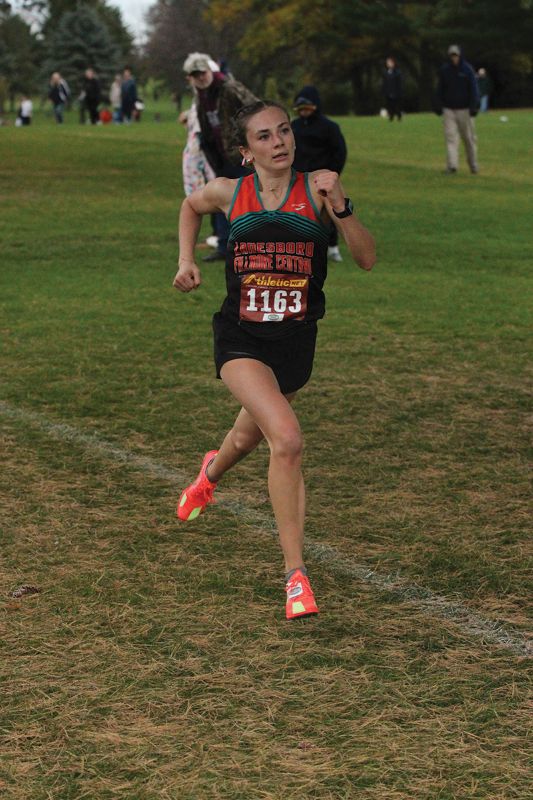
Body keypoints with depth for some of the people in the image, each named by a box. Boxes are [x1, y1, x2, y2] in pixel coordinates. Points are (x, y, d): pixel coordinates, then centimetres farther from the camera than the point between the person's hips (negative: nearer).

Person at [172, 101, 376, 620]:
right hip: (241, 339, -2)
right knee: (287, 440, -24)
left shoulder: (316, 190, -8)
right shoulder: (229, 193, -4)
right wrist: (187, 261, 8)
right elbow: (190, 206, 21)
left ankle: (211, 472, 64)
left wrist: (339, 206, -28)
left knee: (250, 436, 25)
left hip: (296, 341, 2)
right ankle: (295, 575, -16)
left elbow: (366, 259, -15)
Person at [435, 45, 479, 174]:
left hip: (465, 109, -2)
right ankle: (452, 165, -13)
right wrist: (439, 106, 5)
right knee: (450, 137, -8)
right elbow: (440, 89, 11)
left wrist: (473, 107, -11)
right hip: (449, 109, 2)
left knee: (469, 138, 4)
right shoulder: (444, 70, 4)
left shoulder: (467, 69, -3)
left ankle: (473, 164, 18)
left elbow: (473, 89, -4)